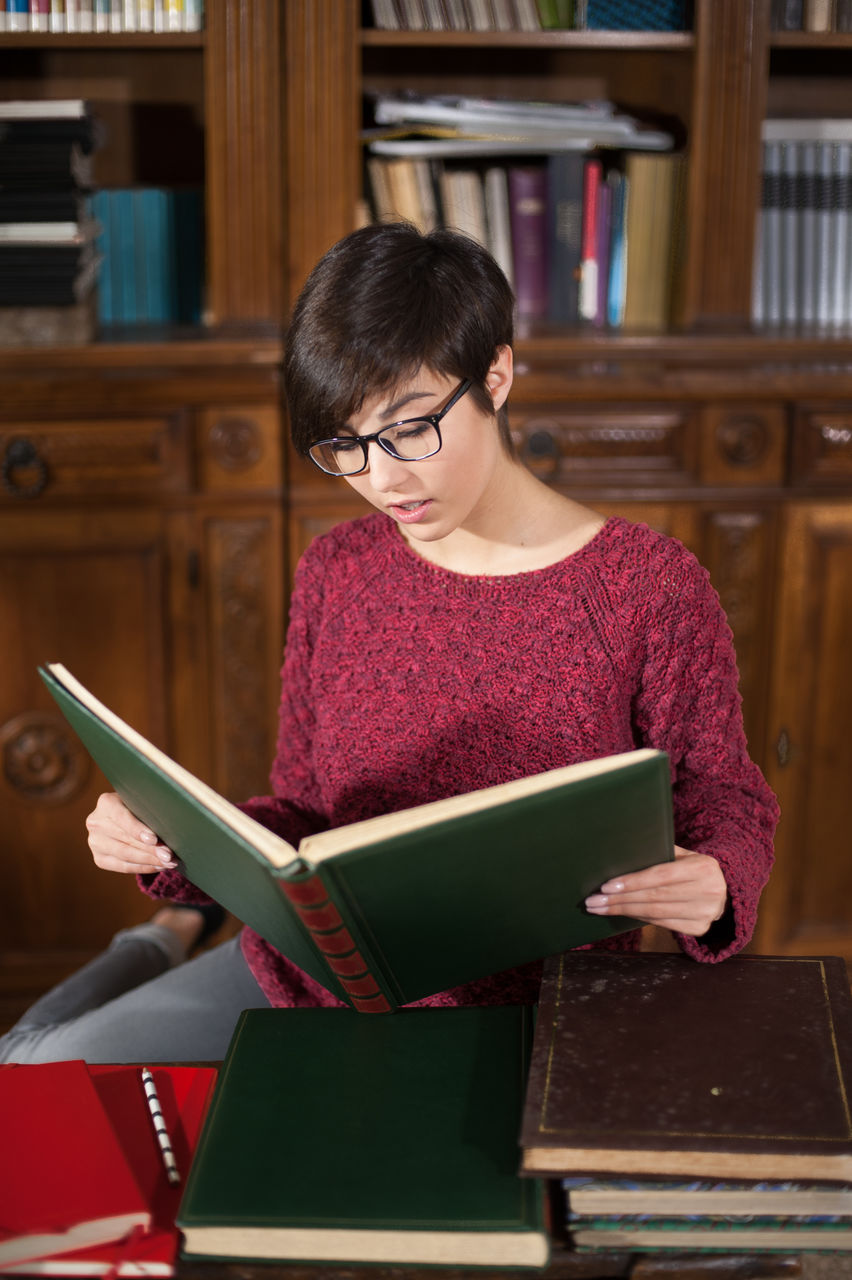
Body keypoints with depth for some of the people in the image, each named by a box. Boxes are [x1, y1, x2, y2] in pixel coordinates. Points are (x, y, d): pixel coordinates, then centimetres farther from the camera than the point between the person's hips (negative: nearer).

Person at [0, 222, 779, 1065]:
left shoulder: (651, 587, -11)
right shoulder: (336, 574, 2)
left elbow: (722, 800, -1)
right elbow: (304, 814, 8)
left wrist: (714, 884, -23)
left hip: (526, 1011, -2)